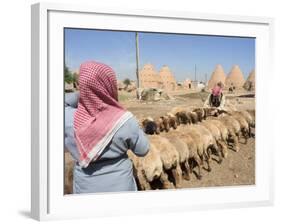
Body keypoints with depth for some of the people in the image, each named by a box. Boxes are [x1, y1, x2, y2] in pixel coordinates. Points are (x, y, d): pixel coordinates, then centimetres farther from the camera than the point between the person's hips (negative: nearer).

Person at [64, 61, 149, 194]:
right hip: (120, 185, -1)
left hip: (84, 188, 1)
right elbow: (143, 150, -9)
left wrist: (80, 95, -6)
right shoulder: (124, 120, -22)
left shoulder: (68, 119, -18)